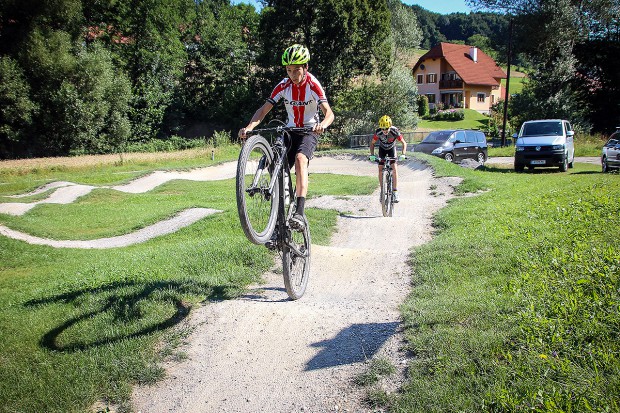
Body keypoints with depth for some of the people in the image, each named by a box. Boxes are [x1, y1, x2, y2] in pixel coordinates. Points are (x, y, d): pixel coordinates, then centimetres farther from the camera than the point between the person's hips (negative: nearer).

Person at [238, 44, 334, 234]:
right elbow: (264, 109, -14)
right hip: (290, 130, 4)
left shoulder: (313, 85, -16)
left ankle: (300, 212, -41)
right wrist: (248, 128, -31)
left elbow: (329, 112, -28)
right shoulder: (283, 85, -8)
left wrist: (323, 124, -51)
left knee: (300, 158, -33)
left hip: (310, 131, -4)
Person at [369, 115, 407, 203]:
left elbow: (404, 143, -24)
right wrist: (372, 155, -28)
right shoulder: (378, 132, -30)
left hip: (391, 148, -1)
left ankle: (395, 192, -14)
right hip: (382, 149, 1)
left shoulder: (395, 131, -34)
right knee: (380, 169, -8)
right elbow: (372, 143, -15)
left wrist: (403, 154, -38)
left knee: (394, 169, -16)